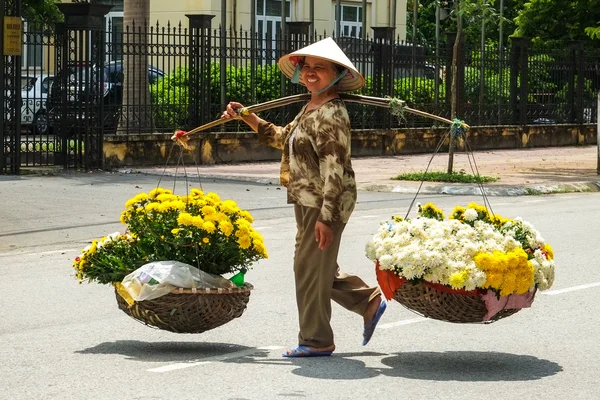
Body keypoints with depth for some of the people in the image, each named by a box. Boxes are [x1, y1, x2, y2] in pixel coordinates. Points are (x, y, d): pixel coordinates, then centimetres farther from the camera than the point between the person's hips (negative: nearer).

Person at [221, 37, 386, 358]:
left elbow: (334, 169, -22)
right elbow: (282, 138, 30)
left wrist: (326, 216, -24)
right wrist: (245, 116, 25)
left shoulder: (331, 114, -17)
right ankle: (369, 301, 30)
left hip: (325, 203, -10)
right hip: (307, 202, 10)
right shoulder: (310, 108, 14)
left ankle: (316, 340, 9)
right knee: (321, 269, 17)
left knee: (310, 268, -2)